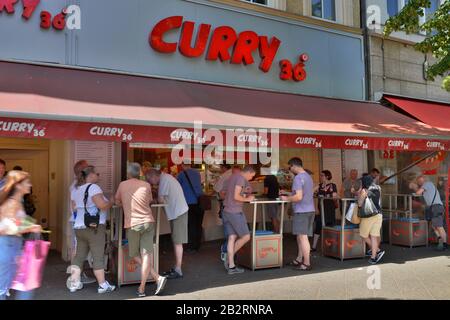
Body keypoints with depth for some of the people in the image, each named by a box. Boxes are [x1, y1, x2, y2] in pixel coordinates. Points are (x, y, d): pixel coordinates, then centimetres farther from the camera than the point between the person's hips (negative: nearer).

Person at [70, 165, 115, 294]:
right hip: (95, 227, -8)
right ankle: (102, 285, 2)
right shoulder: (93, 187, -13)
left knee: (79, 255, 13)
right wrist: (111, 202, -2)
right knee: (98, 256, -3)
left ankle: (74, 283, 17)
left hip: (79, 227, 8)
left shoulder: (75, 189, 13)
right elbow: (103, 205, -20)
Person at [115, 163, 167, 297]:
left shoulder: (122, 185, 3)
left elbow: (117, 202, 14)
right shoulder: (146, 185, 6)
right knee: (146, 255, 0)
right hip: (148, 222, 2)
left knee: (134, 255, 10)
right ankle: (142, 288, -5)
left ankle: (157, 277, -2)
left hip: (133, 224, -2)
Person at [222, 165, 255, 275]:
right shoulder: (240, 178, -11)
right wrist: (247, 199, -3)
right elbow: (236, 197, -19)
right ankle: (229, 257, 7)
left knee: (232, 238, 8)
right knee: (246, 237, 1)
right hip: (235, 212, -9)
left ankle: (231, 266, 8)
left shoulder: (231, 177, 18)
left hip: (226, 211, 9)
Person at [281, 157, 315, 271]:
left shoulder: (298, 178, -15)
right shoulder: (308, 176, 15)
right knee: (300, 236, 17)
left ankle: (306, 263, 2)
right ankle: (299, 259, 26)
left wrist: (287, 198, -6)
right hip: (310, 210, 9)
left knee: (303, 237, -3)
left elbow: (298, 197, -22)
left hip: (302, 211, -9)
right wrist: (289, 196, 22)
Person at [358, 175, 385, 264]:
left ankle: (378, 251, 9)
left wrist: (359, 194, 5)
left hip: (368, 215, -5)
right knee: (374, 236, 6)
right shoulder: (378, 189, 7)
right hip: (378, 215, 5)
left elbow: (360, 204, -7)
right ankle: (373, 257, 6)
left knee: (364, 235, 11)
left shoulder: (364, 191, -8)